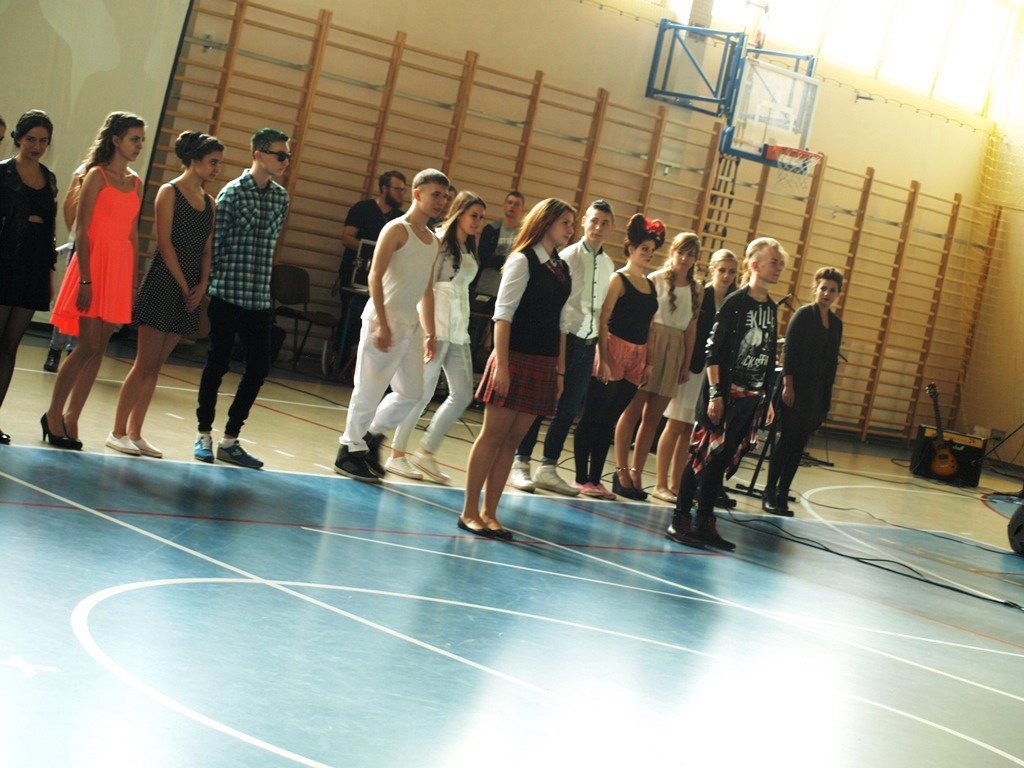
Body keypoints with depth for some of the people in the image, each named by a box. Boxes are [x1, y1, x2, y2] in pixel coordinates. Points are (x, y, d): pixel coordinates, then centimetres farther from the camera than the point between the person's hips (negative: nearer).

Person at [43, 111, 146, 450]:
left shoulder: (136, 182, 13)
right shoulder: (97, 176, -5)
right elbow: (81, 231, -9)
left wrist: (134, 280, 10)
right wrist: (84, 279, -16)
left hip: (121, 269, 6)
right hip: (94, 263, -6)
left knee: (97, 351, 5)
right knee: (88, 347, -8)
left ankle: (70, 419, 13)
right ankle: (53, 414, 6)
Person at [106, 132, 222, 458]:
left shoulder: (209, 201, 14)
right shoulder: (170, 192, -5)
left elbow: (207, 248, 13)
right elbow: (165, 243, -10)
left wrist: (202, 285, -2)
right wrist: (183, 285, -11)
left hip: (189, 292, 6)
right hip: (163, 284, -6)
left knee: (154, 366, 8)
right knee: (145, 364, -5)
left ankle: (135, 432, 12)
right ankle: (118, 431, 1)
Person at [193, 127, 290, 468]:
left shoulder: (281, 197, 9)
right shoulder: (233, 192, -8)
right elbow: (215, 242, -7)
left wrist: (260, 279, 12)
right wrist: (211, 282, -7)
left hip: (259, 297, 5)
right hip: (227, 294, -5)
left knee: (259, 368, 3)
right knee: (217, 364, 4)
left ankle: (230, 440, 14)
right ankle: (204, 435, 18)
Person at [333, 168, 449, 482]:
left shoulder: (433, 241, 16)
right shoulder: (397, 229, -7)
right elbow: (375, 276, -14)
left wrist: (429, 333, 17)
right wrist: (382, 323, -20)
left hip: (411, 324, 8)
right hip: (385, 320, -8)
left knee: (411, 393, 10)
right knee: (370, 389, -3)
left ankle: (371, 434, 25)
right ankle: (350, 451, 8)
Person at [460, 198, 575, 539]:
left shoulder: (562, 270, 14)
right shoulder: (523, 261, -6)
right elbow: (503, 314, -10)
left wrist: (559, 370, 14)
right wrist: (501, 364, -16)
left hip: (545, 364, 6)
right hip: (516, 358, -6)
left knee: (512, 439, 7)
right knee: (493, 435, -2)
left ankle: (489, 512, 12)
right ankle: (470, 512, 3)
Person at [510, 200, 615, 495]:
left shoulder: (608, 265, 12)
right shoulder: (568, 256, -7)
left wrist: (600, 347, 13)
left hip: (587, 344, 6)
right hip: (564, 338, -6)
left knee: (568, 409, 9)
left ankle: (548, 468, 17)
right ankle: (520, 464, 6)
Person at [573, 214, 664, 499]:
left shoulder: (651, 285, 14)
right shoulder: (618, 280, -5)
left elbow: (649, 326, 16)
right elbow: (603, 320, -11)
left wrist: (649, 362, 10)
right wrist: (603, 358, -17)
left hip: (637, 358, 7)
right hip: (614, 350, -7)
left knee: (609, 420, 11)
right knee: (593, 417, -1)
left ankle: (595, 479, 15)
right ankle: (582, 478, 3)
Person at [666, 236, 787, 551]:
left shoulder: (771, 307, 12)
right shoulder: (735, 302, -9)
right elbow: (713, 350, -12)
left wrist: (767, 398, 17)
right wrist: (715, 393, -17)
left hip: (751, 399, 6)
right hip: (724, 393, -6)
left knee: (723, 460, 10)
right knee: (703, 456, -4)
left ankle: (704, 522, 16)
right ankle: (680, 522, 1)